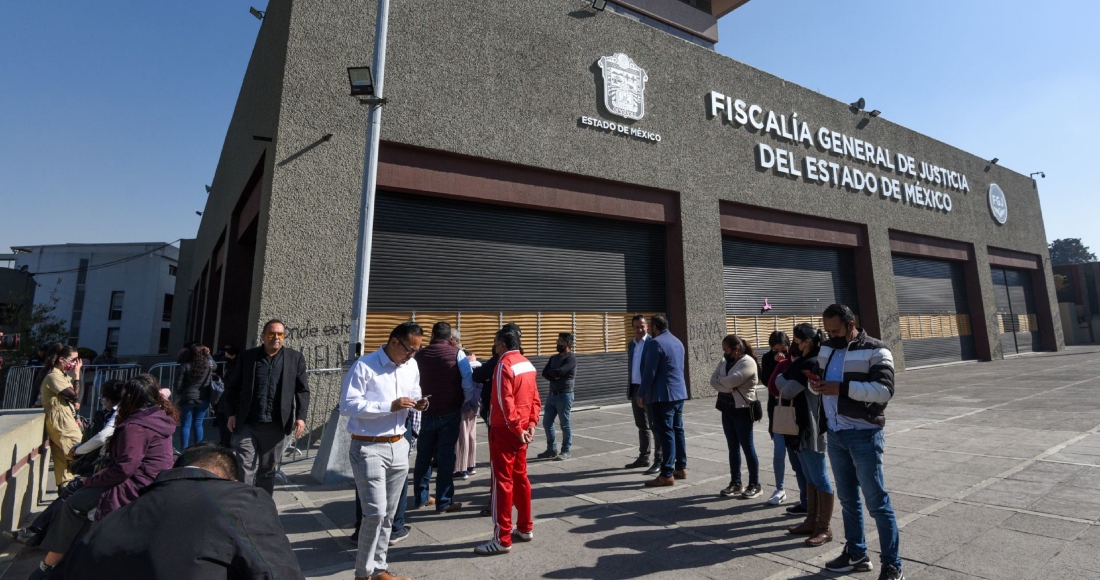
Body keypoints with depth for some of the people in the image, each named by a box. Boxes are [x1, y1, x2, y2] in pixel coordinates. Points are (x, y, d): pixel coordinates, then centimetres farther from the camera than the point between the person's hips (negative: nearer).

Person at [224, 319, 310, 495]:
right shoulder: (247, 356, 4)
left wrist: (301, 416, -7)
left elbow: (303, 390, 2)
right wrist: (231, 413, -1)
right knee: (244, 469, 0)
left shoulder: (296, 358, 2)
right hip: (247, 424, 0)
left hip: (275, 426, 1)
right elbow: (232, 387, 9)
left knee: (268, 470, 13)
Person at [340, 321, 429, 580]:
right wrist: (389, 406, -23)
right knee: (375, 512, -5)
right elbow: (347, 405, -17)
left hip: (399, 446, 6)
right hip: (369, 448, -6)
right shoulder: (364, 366, -14)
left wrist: (419, 403, -6)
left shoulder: (412, 366, 5)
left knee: (388, 514, 14)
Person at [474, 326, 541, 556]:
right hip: (521, 429, 8)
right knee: (520, 477, 17)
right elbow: (535, 399, 8)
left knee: (502, 481, 0)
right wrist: (531, 424, 4)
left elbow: (505, 402, -22)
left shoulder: (504, 365, -16)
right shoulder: (527, 364, 8)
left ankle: (502, 539, 9)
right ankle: (525, 528, 28)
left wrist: (517, 429, -15)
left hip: (504, 430, -8)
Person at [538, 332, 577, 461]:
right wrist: (554, 377, -14)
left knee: (565, 425, 2)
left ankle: (565, 451, 15)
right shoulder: (554, 358, 14)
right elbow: (544, 373, 4)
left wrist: (551, 372, -3)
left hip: (564, 395, -8)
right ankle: (551, 449, 23)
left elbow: (559, 372, -22)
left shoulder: (571, 358, -9)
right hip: (552, 394, 8)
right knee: (547, 423, 10)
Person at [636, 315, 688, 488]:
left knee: (666, 433, -6)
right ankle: (681, 468, 22)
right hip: (679, 392, 9)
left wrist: (641, 393, -9)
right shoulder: (677, 342, 14)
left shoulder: (655, 343, -14)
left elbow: (649, 371, -17)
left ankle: (667, 474, -1)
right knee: (678, 430, 14)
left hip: (662, 395, -9)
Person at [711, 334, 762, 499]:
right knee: (733, 447, 13)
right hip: (727, 409, 7)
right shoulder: (725, 361, 8)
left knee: (747, 447, 2)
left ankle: (755, 485, 15)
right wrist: (727, 388, -17)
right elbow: (713, 381, -1)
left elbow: (729, 381, -26)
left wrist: (720, 378, -7)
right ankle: (735, 483, 23)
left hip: (742, 410, -7)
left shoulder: (748, 362, -16)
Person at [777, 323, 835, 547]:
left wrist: (782, 381, 1)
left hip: (811, 427, -10)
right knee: (810, 477, 16)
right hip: (799, 426, 10)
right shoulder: (802, 363, 12)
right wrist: (785, 381, -6)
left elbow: (787, 391, -17)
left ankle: (825, 528, 12)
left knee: (819, 478, 2)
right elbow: (784, 386, 13)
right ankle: (811, 521, 26)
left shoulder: (813, 364, -18)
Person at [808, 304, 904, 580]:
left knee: (877, 502, 3)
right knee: (848, 499, 16)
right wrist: (814, 383, -5)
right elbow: (817, 376, 18)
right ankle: (856, 554, 31)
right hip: (835, 435, 6)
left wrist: (842, 388, -26)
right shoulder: (827, 349, 9)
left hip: (864, 436, -6)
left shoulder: (875, 350, -10)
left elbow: (884, 390, -20)